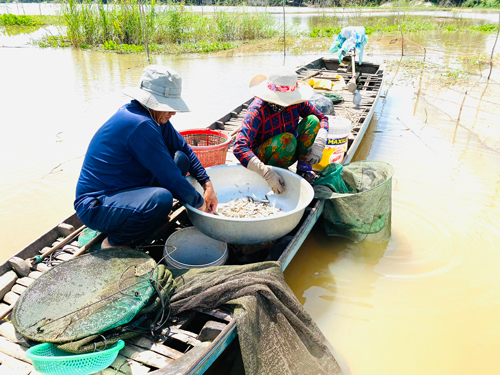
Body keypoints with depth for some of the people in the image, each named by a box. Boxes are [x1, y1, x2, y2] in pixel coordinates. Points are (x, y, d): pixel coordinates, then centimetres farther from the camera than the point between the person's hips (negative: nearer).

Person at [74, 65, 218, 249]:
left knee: (180, 159, 1)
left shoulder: (154, 116, 0)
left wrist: (207, 184, 0)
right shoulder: (139, 125, -28)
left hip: (126, 190, 9)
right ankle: (115, 242, -7)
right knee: (161, 199, -36)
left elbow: (184, 148, 8)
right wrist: (200, 203, -12)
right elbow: (169, 175, -26)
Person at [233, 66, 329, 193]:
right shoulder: (257, 110, -28)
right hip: (261, 157, -5)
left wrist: (319, 144, -22)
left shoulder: (296, 101, -14)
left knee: (312, 120, -14)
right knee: (287, 139, -35)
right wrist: (267, 173, -47)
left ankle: (303, 169, -9)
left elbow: (322, 118, -2)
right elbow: (239, 148, -37)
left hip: (288, 153, 5)